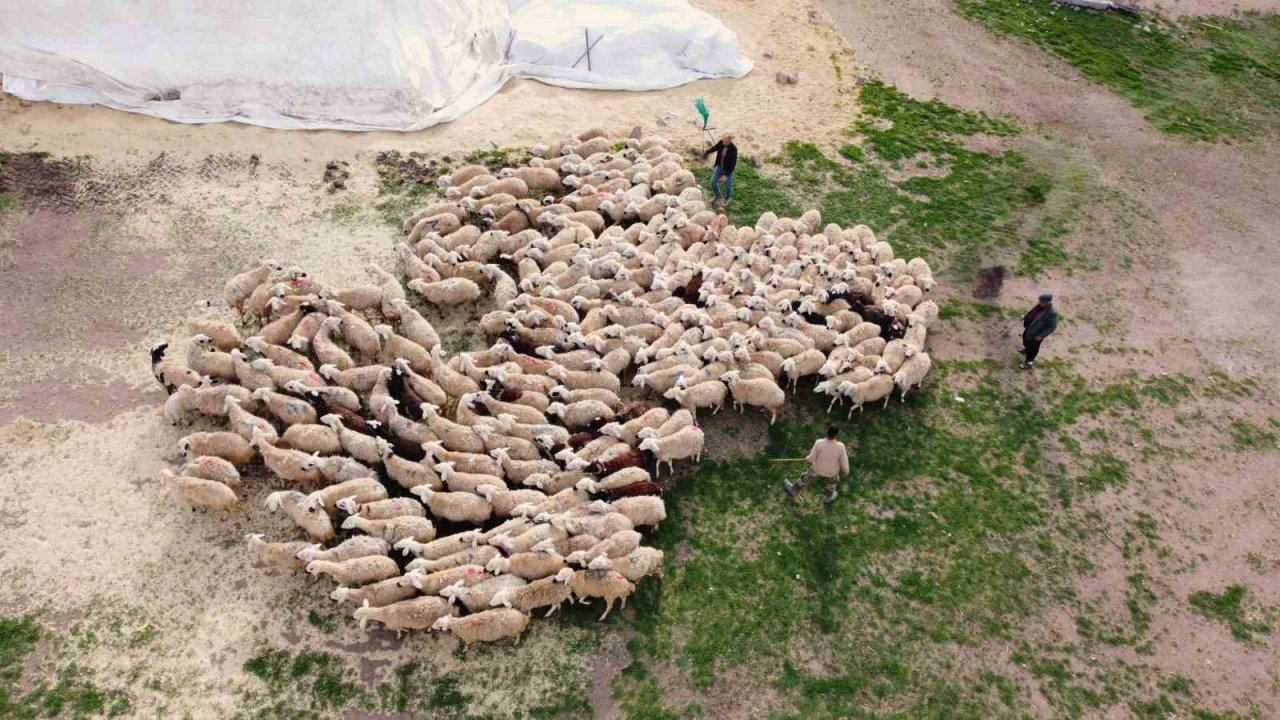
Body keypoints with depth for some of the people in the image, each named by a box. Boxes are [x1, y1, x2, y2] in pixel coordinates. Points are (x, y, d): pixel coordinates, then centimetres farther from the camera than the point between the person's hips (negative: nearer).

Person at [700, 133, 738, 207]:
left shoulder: (733, 149, -32)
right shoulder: (721, 142, -17)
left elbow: (733, 163, -27)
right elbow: (715, 148, 4)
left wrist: (726, 175, -27)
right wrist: (706, 153, -13)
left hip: (728, 169, -5)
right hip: (719, 166, 5)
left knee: (728, 185, 14)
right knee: (713, 182, 5)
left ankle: (727, 198, 44)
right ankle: (718, 196, 33)